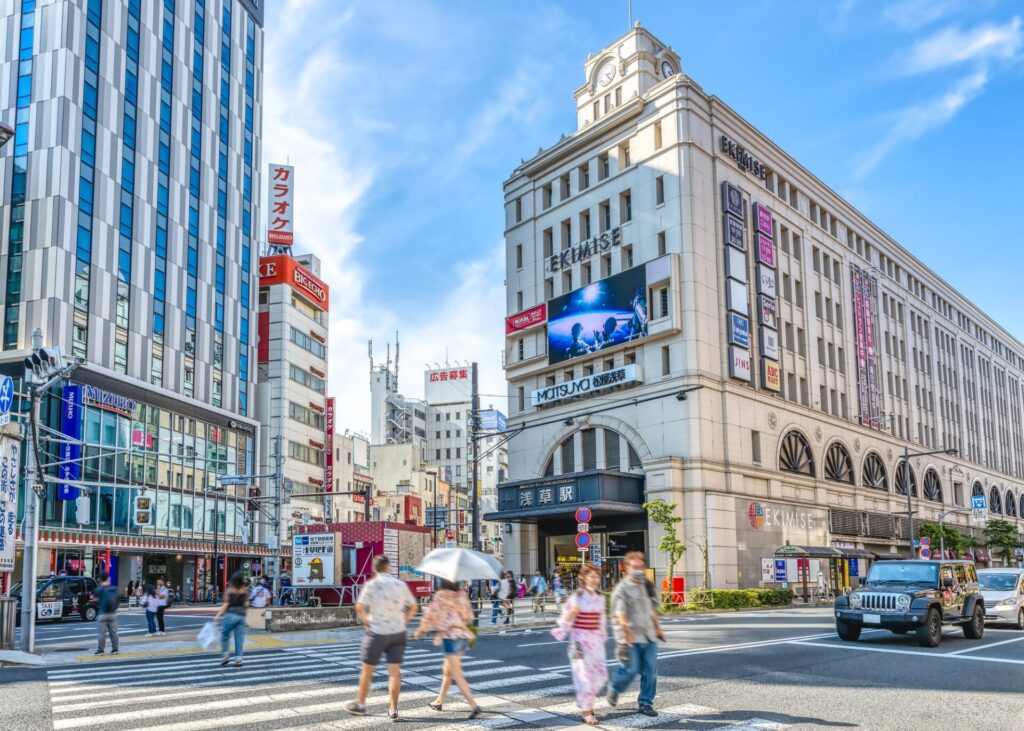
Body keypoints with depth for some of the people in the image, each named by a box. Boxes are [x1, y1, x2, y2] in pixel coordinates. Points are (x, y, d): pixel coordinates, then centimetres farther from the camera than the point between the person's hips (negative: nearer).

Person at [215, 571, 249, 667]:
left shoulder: (229, 591, -9)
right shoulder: (245, 591, 1)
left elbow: (225, 605, -11)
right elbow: (246, 604, 6)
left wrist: (218, 615, -7)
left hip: (231, 615, -3)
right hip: (241, 616, 3)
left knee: (225, 636, 12)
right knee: (239, 638, 6)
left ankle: (225, 656, 6)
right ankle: (238, 659, 5)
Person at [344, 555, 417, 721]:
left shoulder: (372, 584, -9)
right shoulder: (401, 585, 4)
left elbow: (359, 608, -14)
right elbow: (413, 607, 11)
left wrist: (366, 622, 1)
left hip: (377, 633, -3)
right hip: (398, 633, 3)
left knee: (367, 669, 12)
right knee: (395, 671, 4)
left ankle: (360, 704, 25)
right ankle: (393, 710, 4)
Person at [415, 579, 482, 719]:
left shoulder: (441, 595, -6)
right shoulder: (462, 595, 9)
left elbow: (431, 613, -7)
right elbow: (469, 617, 12)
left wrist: (421, 630, 8)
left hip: (450, 637, -7)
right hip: (464, 636, 7)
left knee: (457, 676, -6)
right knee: (448, 671, 22)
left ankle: (474, 706, -14)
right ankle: (439, 702, 35)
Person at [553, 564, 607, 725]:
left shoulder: (600, 597, 6)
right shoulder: (576, 598, -10)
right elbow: (565, 621, -8)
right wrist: (572, 612, -27)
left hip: (596, 640, 5)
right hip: (580, 640, -5)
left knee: (601, 675, 4)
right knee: (585, 675, -5)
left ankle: (585, 701, 29)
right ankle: (587, 712, 8)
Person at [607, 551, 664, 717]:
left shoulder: (647, 586, 12)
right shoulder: (622, 588, -8)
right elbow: (620, 614, -16)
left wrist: (657, 628, 25)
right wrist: (627, 632, -24)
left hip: (648, 636, 6)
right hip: (630, 638, -6)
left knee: (650, 670, 4)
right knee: (630, 669, -4)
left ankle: (645, 702, 17)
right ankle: (614, 689, 24)